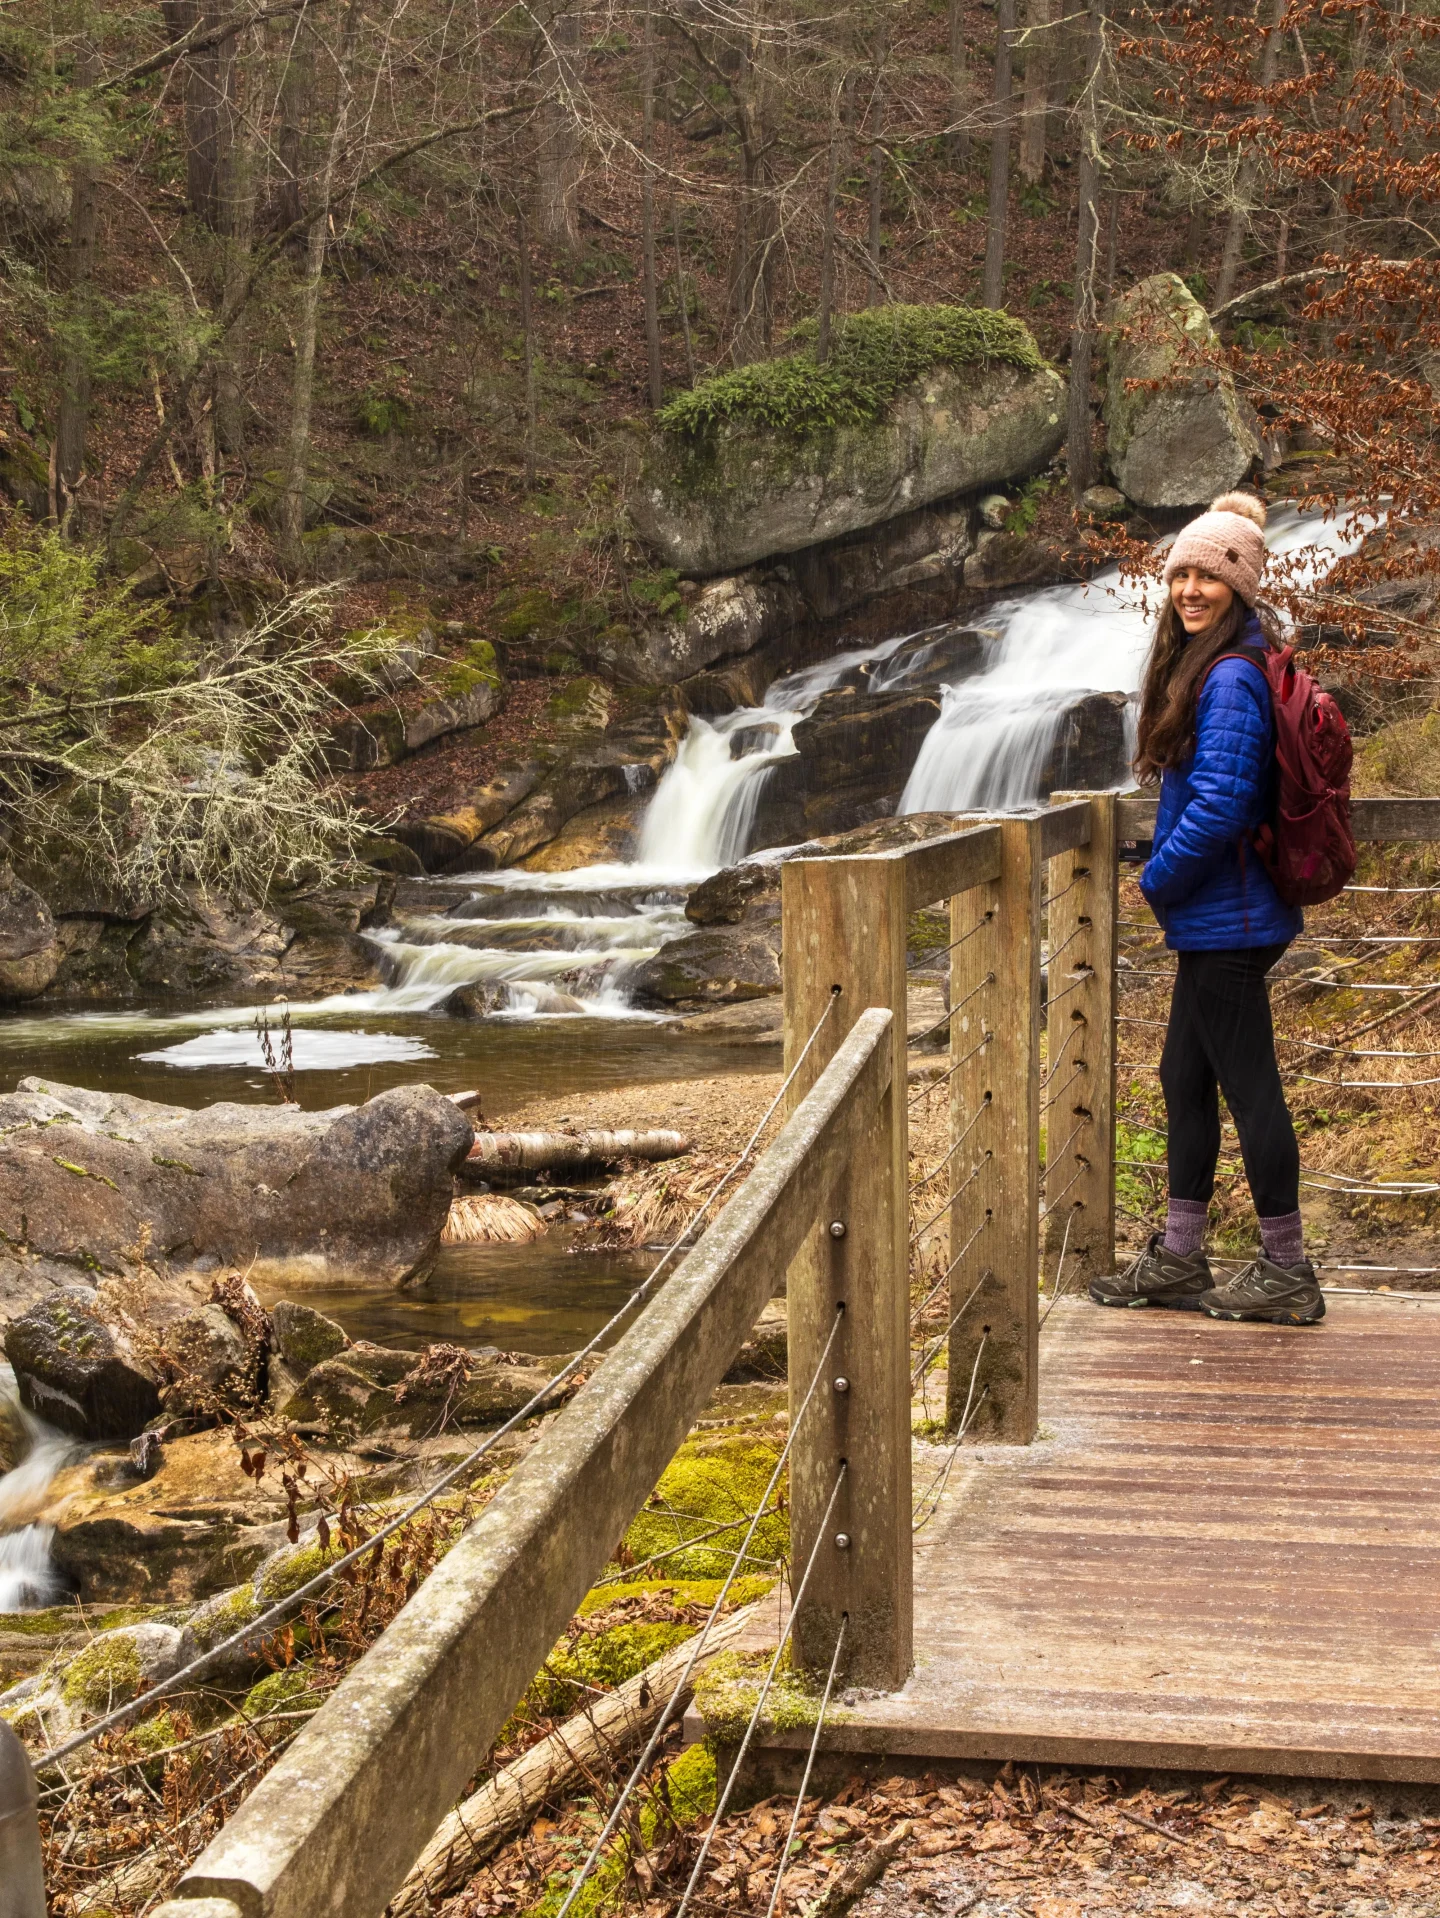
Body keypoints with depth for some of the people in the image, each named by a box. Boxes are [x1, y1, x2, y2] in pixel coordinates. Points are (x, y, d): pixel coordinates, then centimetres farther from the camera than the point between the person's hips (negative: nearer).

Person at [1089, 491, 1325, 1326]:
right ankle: (1179, 1259, 26)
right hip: (1212, 916, 11)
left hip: (1226, 919, -11)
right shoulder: (1204, 666, 13)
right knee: (1185, 1077, 16)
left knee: (1249, 1086, -2)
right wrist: (1171, 882, 13)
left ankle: (1288, 1273, 8)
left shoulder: (1232, 679, -20)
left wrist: (1158, 880, -12)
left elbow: (1219, 807, -25)